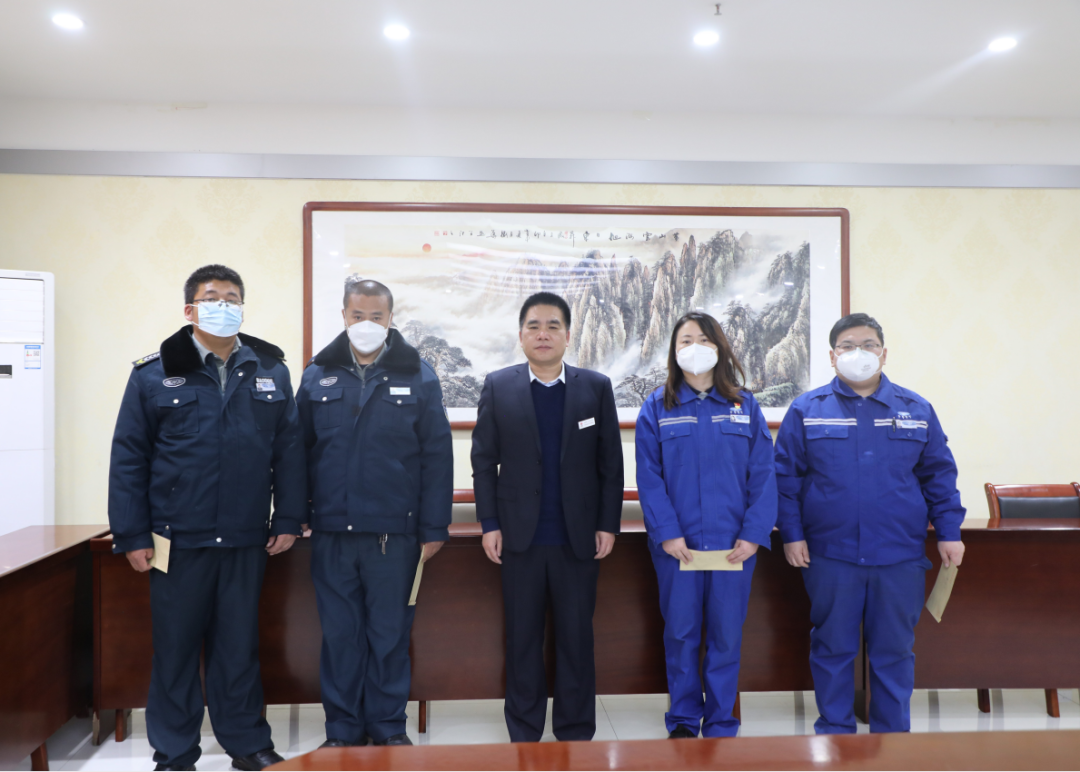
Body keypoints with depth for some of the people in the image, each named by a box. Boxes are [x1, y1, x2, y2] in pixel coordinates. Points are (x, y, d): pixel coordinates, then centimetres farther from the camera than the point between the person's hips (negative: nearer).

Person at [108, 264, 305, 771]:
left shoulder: (270, 370, 5)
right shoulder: (154, 373, -1)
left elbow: (289, 448, 5)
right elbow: (128, 457, -1)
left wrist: (288, 519, 1)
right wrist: (132, 535, -4)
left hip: (247, 540, 2)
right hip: (177, 539, -1)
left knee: (239, 644, 12)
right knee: (175, 646, 10)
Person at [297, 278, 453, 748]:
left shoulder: (417, 376, 1)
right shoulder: (318, 376, 7)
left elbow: (436, 457, -1)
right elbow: (298, 449, 9)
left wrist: (434, 528, -4)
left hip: (394, 531, -1)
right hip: (331, 531, 2)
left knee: (390, 633, 8)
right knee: (339, 633, 10)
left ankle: (388, 725, 25)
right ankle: (343, 728, 25)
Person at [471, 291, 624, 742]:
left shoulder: (596, 388, 3)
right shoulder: (498, 387, 3)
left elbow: (611, 464, 2)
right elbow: (484, 461, 2)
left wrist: (608, 525, -2)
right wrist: (489, 524, -3)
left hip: (579, 538, 0)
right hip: (521, 537, 0)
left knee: (576, 638, 8)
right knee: (522, 638, 9)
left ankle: (576, 734, 23)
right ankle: (523, 735, 24)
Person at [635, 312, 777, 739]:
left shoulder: (745, 407, 5)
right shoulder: (657, 408, 2)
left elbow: (763, 476, 1)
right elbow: (649, 478, -3)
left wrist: (754, 534, -8)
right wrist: (666, 533, -12)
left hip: (733, 543, 1)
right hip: (677, 542, -1)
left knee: (727, 635, 8)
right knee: (680, 633, 7)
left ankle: (721, 726, 23)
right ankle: (683, 721, 24)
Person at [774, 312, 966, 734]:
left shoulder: (916, 409, 7)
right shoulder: (806, 409, 1)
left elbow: (939, 474, 10)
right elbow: (785, 476, 1)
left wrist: (949, 531, 4)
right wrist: (791, 534, -4)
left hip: (900, 557, 2)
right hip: (830, 555, -1)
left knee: (894, 652, 10)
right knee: (832, 649, 9)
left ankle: (892, 738, 26)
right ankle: (834, 734, 24)